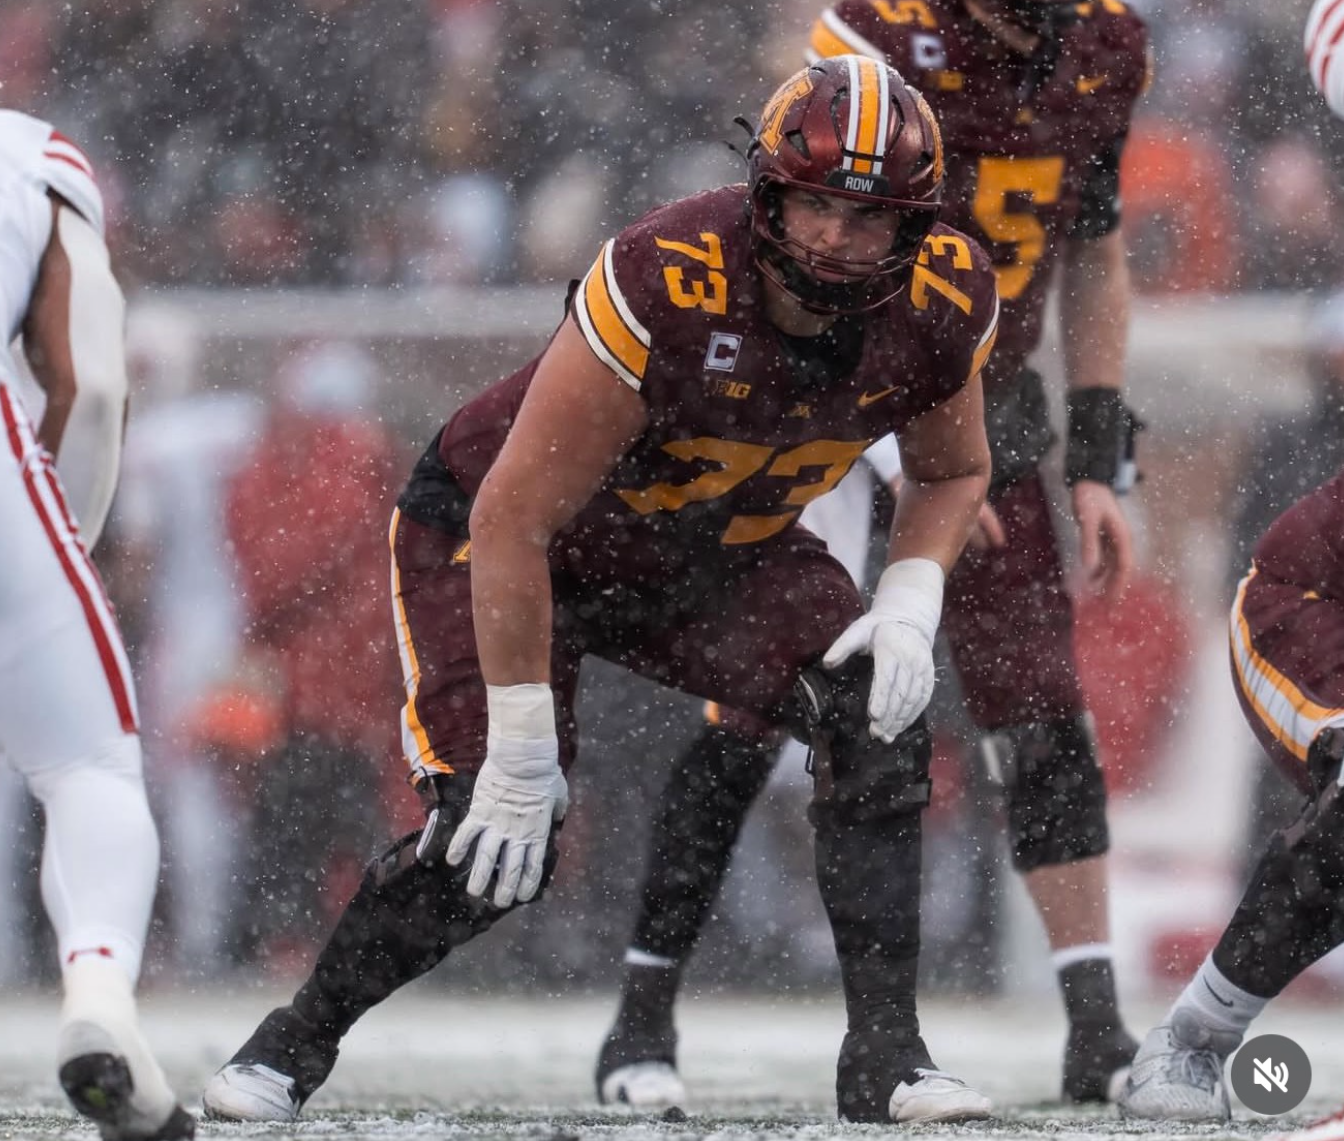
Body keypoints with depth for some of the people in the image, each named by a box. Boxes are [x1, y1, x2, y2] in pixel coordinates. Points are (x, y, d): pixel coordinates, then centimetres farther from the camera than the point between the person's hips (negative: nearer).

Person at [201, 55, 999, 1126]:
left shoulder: (946, 302, -20)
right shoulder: (662, 286, -37)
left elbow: (955, 470, 3)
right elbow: (513, 525, -32)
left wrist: (909, 605, -17)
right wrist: (520, 750, -29)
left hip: (717, 553, 5)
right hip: (497, 543, -5)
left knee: (880, 715, -19)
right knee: (496, 843, -17)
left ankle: (885, 1055, -8)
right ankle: (300, 1038, 9)